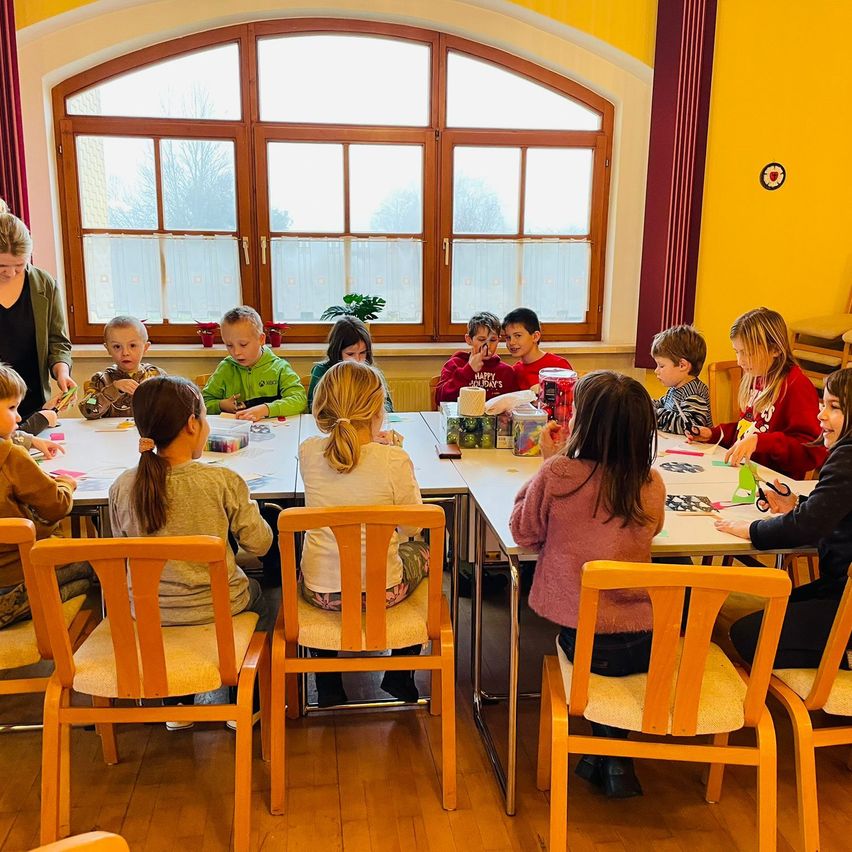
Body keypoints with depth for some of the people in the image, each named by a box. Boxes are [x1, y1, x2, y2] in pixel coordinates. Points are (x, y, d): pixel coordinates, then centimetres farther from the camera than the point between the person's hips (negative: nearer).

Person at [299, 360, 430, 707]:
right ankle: (399, 676, 38)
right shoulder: (395, 460, -19)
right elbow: (410, 528, -4)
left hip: (319, 590, 2)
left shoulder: (308, 452, -9)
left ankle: (328, 685, 40)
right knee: (422, 551, 31)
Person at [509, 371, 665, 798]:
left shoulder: (558, 475, -14)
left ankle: (613, 759, 34)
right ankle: (615, 761, 33)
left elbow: (523, 530, 1)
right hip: (646, 643, 2)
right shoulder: (652, 486, -4)